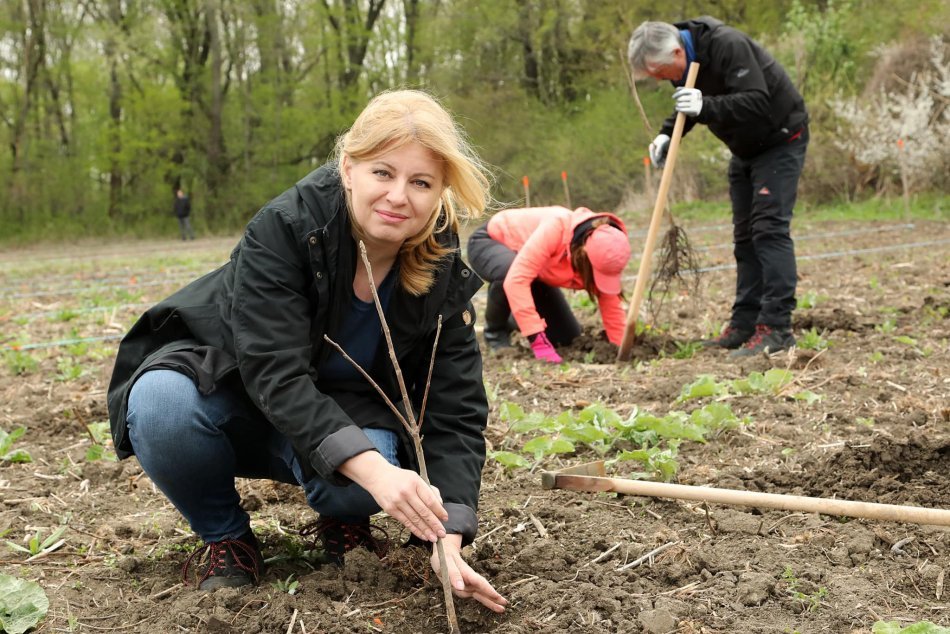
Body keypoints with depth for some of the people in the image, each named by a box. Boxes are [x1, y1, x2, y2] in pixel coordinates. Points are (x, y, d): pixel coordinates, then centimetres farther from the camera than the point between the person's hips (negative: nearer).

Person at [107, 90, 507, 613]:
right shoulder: (283, 229, -28)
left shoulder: (445, 279, -16)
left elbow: (456, 413, -17)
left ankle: (341, 520, 5)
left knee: (369, 469, -34)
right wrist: (370, 468, -48)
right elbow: (275, 373, -35)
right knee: (160, 405, -35)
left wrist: (448, 540, -31)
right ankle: (225, 536, -6)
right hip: (231, 389, -1)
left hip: (346, 417, 1)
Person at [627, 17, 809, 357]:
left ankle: (776, 327, -16)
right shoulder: (684, 62, -3)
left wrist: (705, 107, -46)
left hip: (779, 140, -9)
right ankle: (744, 324, 11)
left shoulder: (728, 46, -30)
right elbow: (687, 107, 12)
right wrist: (667, 134, -6)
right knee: (744, 234, 7)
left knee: (770, 227, -16)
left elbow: (756, 103, -35)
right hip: (745, 147, 9)